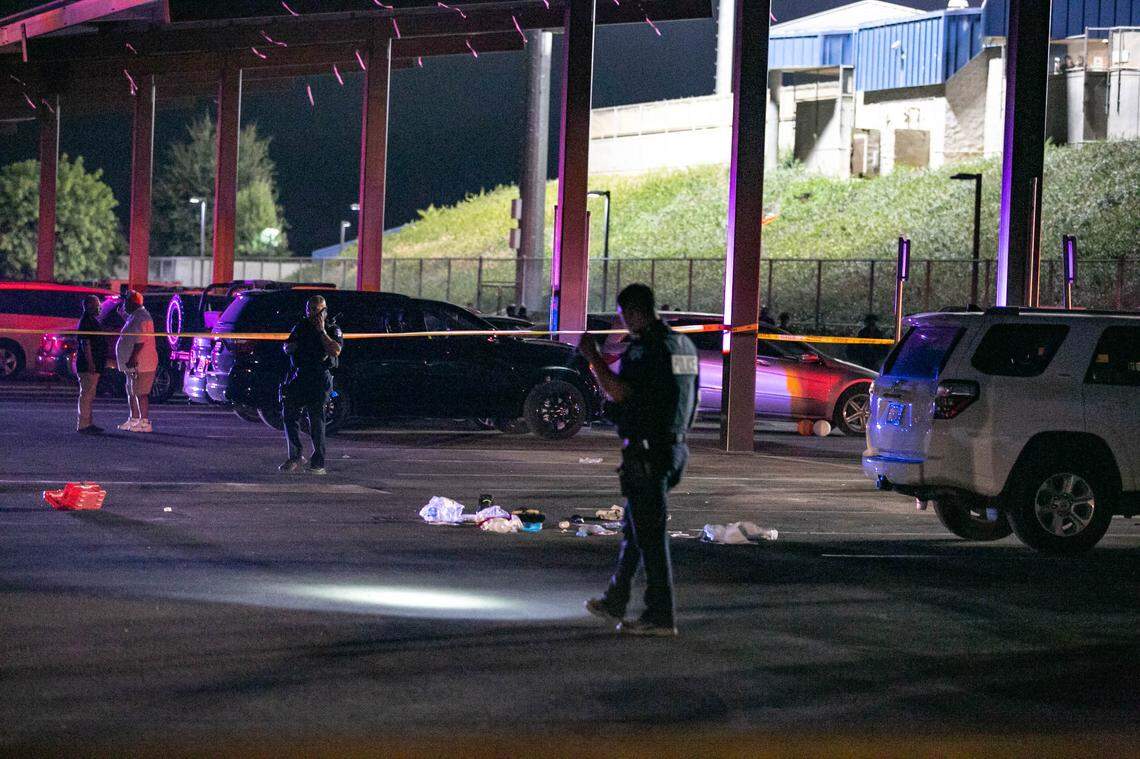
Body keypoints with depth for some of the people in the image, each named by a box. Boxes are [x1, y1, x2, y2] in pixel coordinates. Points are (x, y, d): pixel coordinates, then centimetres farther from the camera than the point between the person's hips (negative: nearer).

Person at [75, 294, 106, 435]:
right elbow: (85, 344, -21)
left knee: (89, 396, 14)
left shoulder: (92, 320, 18)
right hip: (88, 366, -11)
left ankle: (88, 423, 19)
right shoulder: (87, 321, -14)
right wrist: (91, 364, -25)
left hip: (92, 366, 11)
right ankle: (83, 425, -9)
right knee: (86, 395, -9)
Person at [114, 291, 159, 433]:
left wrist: (133, 359, -26)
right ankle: (134, 419, 24)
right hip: (133, 364, 11)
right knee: (131, 392, 16)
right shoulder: (134, 316, 17)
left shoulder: (141, 317, -17)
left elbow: (140, 341, -24)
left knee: (140, 393, -10)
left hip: (140, 364, -11)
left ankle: (145, 422, -9)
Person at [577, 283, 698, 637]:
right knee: (633, 528, 19)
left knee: (650, 534, -5)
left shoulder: (646, 348, -16)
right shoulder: (684, 344, 13)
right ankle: (615, 602, 28)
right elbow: (694, 402, 19)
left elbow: (618, 392, -26)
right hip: (674, 447, 9)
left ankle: (660, 617, -4)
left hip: (646, 453, -9)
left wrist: (592, 357, -15)